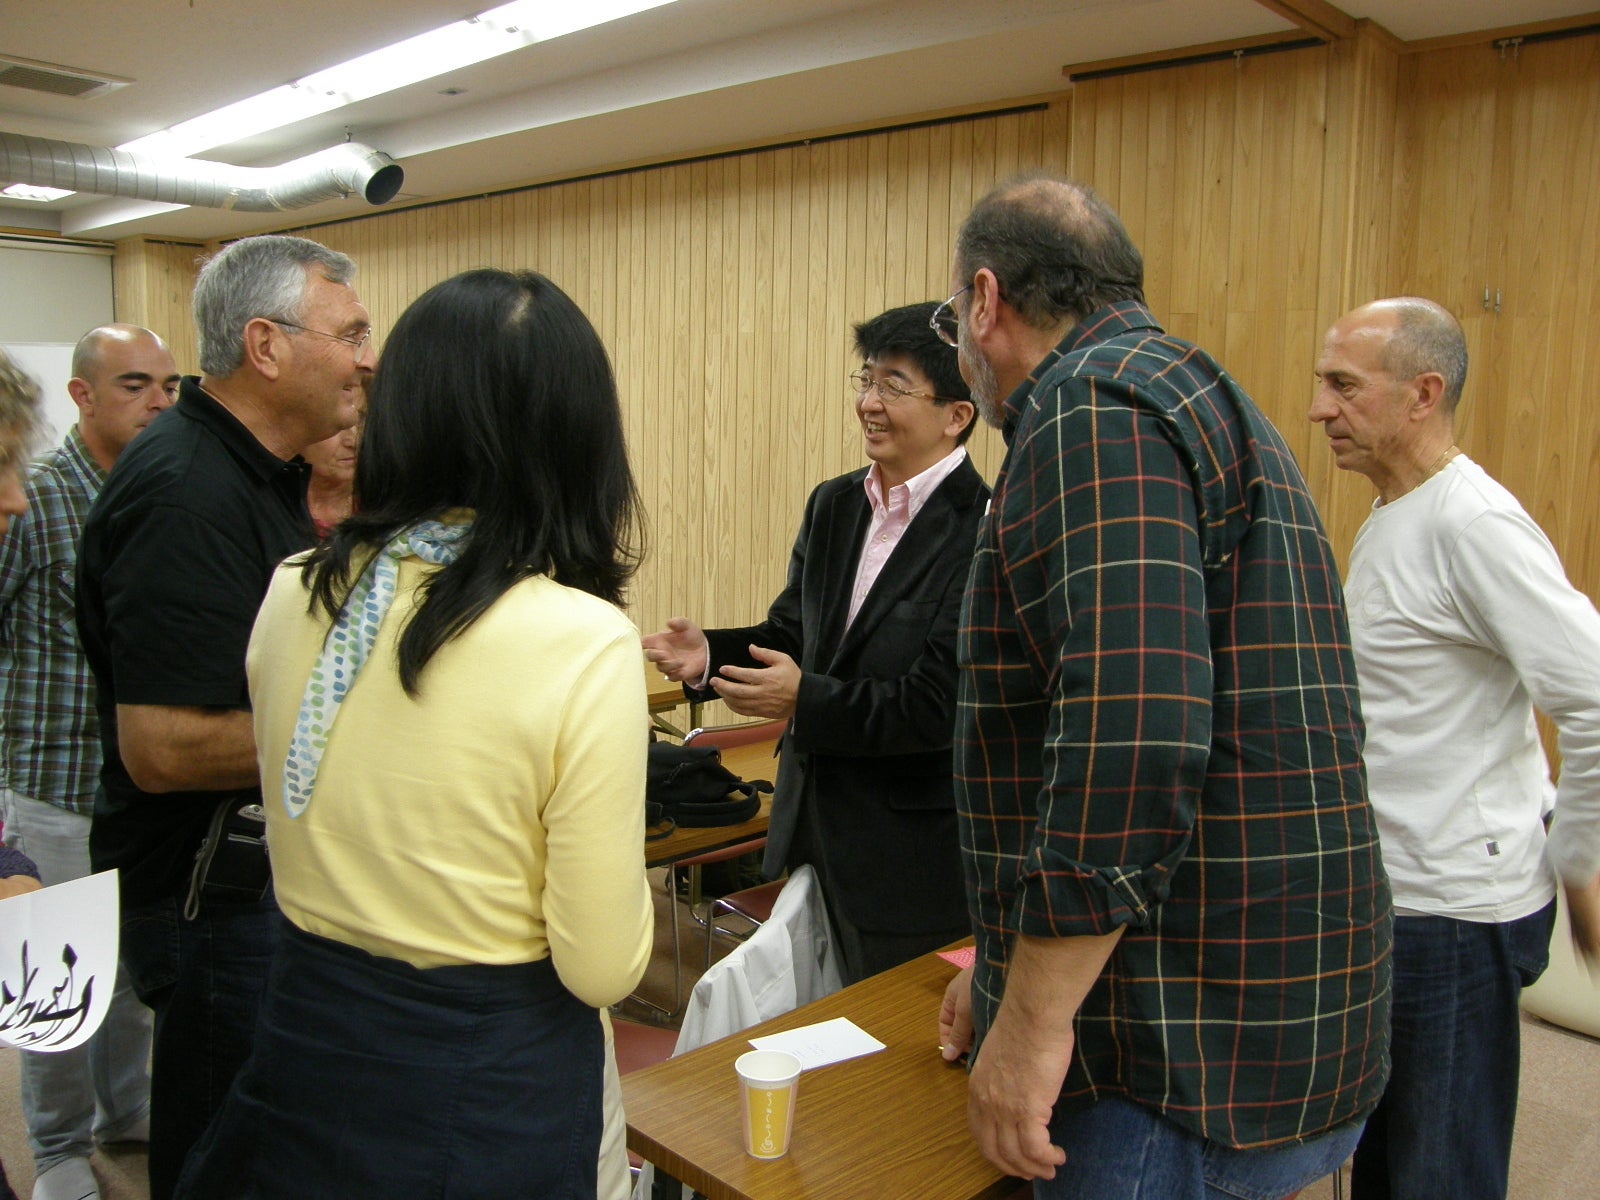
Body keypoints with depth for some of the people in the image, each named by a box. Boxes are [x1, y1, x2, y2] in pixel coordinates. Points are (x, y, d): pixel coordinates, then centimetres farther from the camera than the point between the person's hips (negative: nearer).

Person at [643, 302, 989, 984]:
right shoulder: (832, 505, 6)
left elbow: (941, 705, -21)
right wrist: (711, 656, -8)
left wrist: (806, 699, -20)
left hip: (909, 859, -7)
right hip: (808, 827, 7)